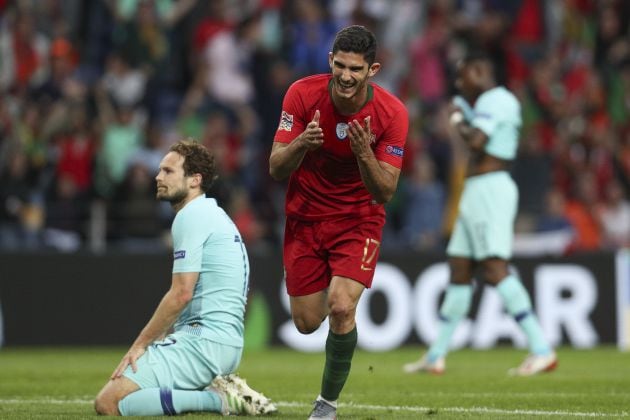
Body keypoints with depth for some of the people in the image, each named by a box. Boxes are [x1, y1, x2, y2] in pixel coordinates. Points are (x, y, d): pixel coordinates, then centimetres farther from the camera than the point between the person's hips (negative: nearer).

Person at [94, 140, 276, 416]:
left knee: (108, 403, -16)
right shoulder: (212, 215, 22)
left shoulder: (191, 216, -9)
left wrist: (140, 344, -9)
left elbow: (182, 293, -16)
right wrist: (150, 343, 17)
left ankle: (216, 398, -16)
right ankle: (220, 391, 4)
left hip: (204, 339, -10)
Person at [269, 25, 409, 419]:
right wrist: (301, 144, -36)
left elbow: (385, 193, -17)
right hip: (306, 219, 2)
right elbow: (276, 169, -15)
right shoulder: (303, 94, -16)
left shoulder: (392, 113, -19)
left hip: (359, 220, -2)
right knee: (307, 323, 4)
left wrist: (364, 154, -36)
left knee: (341, 308, -23)